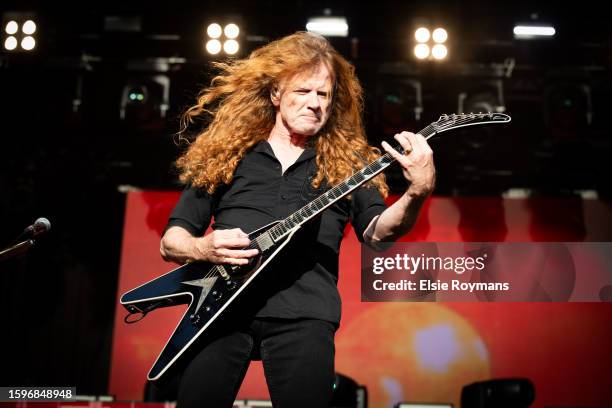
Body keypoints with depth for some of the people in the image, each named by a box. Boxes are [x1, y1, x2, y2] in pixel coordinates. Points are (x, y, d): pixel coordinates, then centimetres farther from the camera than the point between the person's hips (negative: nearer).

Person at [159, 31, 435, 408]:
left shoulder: (346, 161, 14)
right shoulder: (223, 154, 14)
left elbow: (376, 231, -2)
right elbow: (171, 241, 14)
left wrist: (418, 192, -21)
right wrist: (203, 248, -9)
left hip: (304, 313, 0)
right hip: (222, 304, 1)